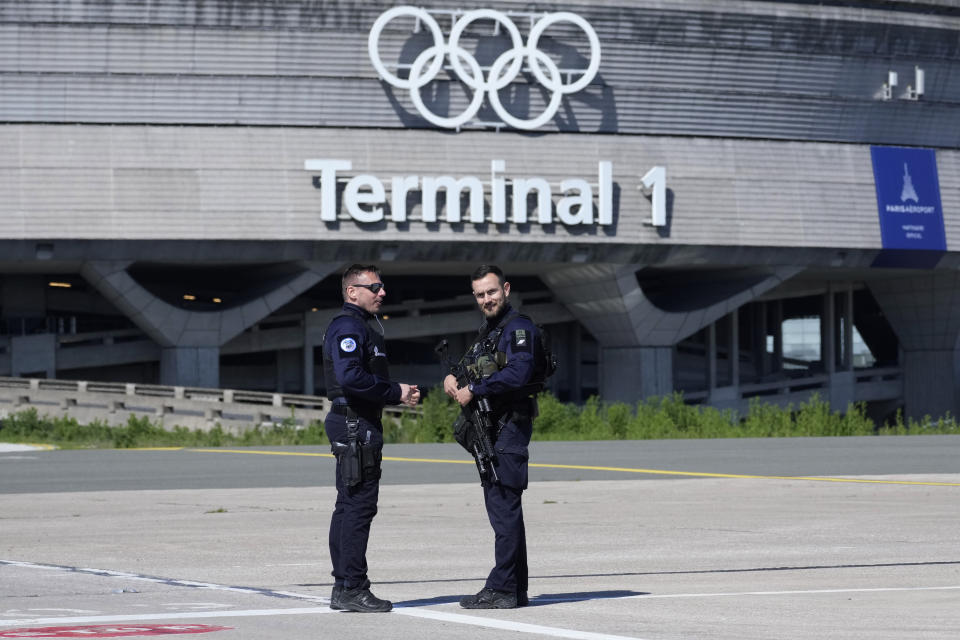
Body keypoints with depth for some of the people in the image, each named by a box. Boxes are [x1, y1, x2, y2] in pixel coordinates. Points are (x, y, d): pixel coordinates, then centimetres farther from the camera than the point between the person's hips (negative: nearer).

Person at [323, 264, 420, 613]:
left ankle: (344, 586, 16)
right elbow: (350, 377, -25)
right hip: (356, 425, -11)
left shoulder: (360, 326, 22)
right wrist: (395, 393, -17)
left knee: (349, 507, 12)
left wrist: (399, 393, 8)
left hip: (358, 424, 11)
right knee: (359, 506, -11)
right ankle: (352, 588, -11)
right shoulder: (348, 327, -13)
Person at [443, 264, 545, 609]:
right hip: (487, 430, 10)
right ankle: (515, 590, 15)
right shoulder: (485, 332, 21)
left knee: (505, 508, -11)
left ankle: (502, 589, -12)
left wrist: (473, 390, -19)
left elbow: (518, 373, -24)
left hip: (510, 428, -10)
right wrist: (453, 378, 0)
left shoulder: (519, 328, -10)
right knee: (501, 508, 11)